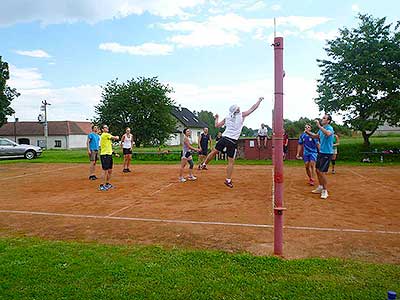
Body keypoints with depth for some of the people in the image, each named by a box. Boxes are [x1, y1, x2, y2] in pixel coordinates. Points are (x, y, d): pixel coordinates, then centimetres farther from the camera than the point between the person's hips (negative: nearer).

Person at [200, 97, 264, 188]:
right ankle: (228, 180, 6)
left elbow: (217, 125, 18)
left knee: (214, 152, 20)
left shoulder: (227, 118, 12)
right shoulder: (242, 115, 3)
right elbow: (253, 108, 9)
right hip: (232, 141, -4)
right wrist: (259, 100, 23)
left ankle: (204, 164, 34)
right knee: (231, 161, 2)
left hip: (224, 138, 4)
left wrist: (217, 118, 35)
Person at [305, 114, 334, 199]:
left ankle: (325, 191, 5)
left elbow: (328, 133, -40)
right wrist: (308, 133, 6)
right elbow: (316, 136, 24)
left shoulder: (329, 128, -17)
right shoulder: (322, 129, 9)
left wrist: (319, 126, -38)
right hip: (321, 152, 9)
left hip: (327, 153, -9)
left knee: (322, 172, -8)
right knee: (318, 170, 16)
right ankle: (320, 187, 32)